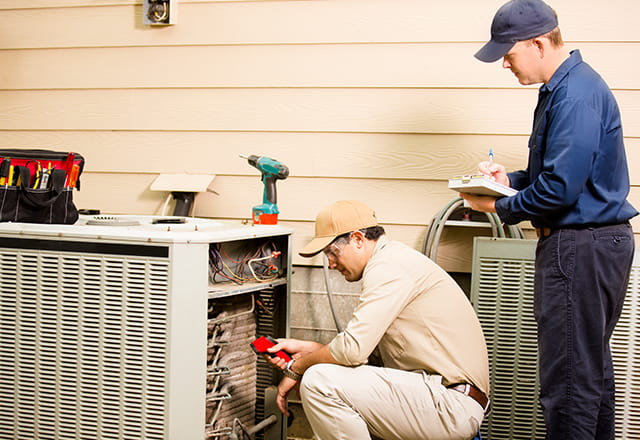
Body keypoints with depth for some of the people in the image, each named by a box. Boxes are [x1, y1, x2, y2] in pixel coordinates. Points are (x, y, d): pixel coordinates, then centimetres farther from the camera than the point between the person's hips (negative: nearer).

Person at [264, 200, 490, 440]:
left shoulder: (389, 265, -13)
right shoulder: (392, 260, 19)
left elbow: (352, 348, -20)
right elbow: (365, 347, 19)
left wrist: (295, 368, -4)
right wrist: (306, 348, 13)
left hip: (451, 406, -11)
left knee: (318, 382, -19)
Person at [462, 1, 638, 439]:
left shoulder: (576, 94, -19)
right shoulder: (561, 87, 13)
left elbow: (561, 187, -24)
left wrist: (499, 207, -10)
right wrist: (511, 179, 9)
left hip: (581, 246, -11)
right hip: (596, 241, 11)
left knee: (569, 378, -4)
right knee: (593, 366, 19)